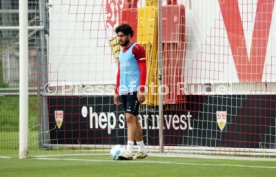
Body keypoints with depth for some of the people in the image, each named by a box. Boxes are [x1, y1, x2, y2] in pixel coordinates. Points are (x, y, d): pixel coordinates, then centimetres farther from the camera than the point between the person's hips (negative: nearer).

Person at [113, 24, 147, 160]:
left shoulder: (137, 49, -7)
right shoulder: (121, 51, 18)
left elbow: (143, 70, -12)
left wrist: (141, 90, -19)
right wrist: (116, 91, 19)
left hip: (134, 90, -8)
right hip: (123, 91, 8)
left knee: (130, 117, -15)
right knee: (133, 119, 11)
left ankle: (129, 151, -19)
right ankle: (141, 150, 17)